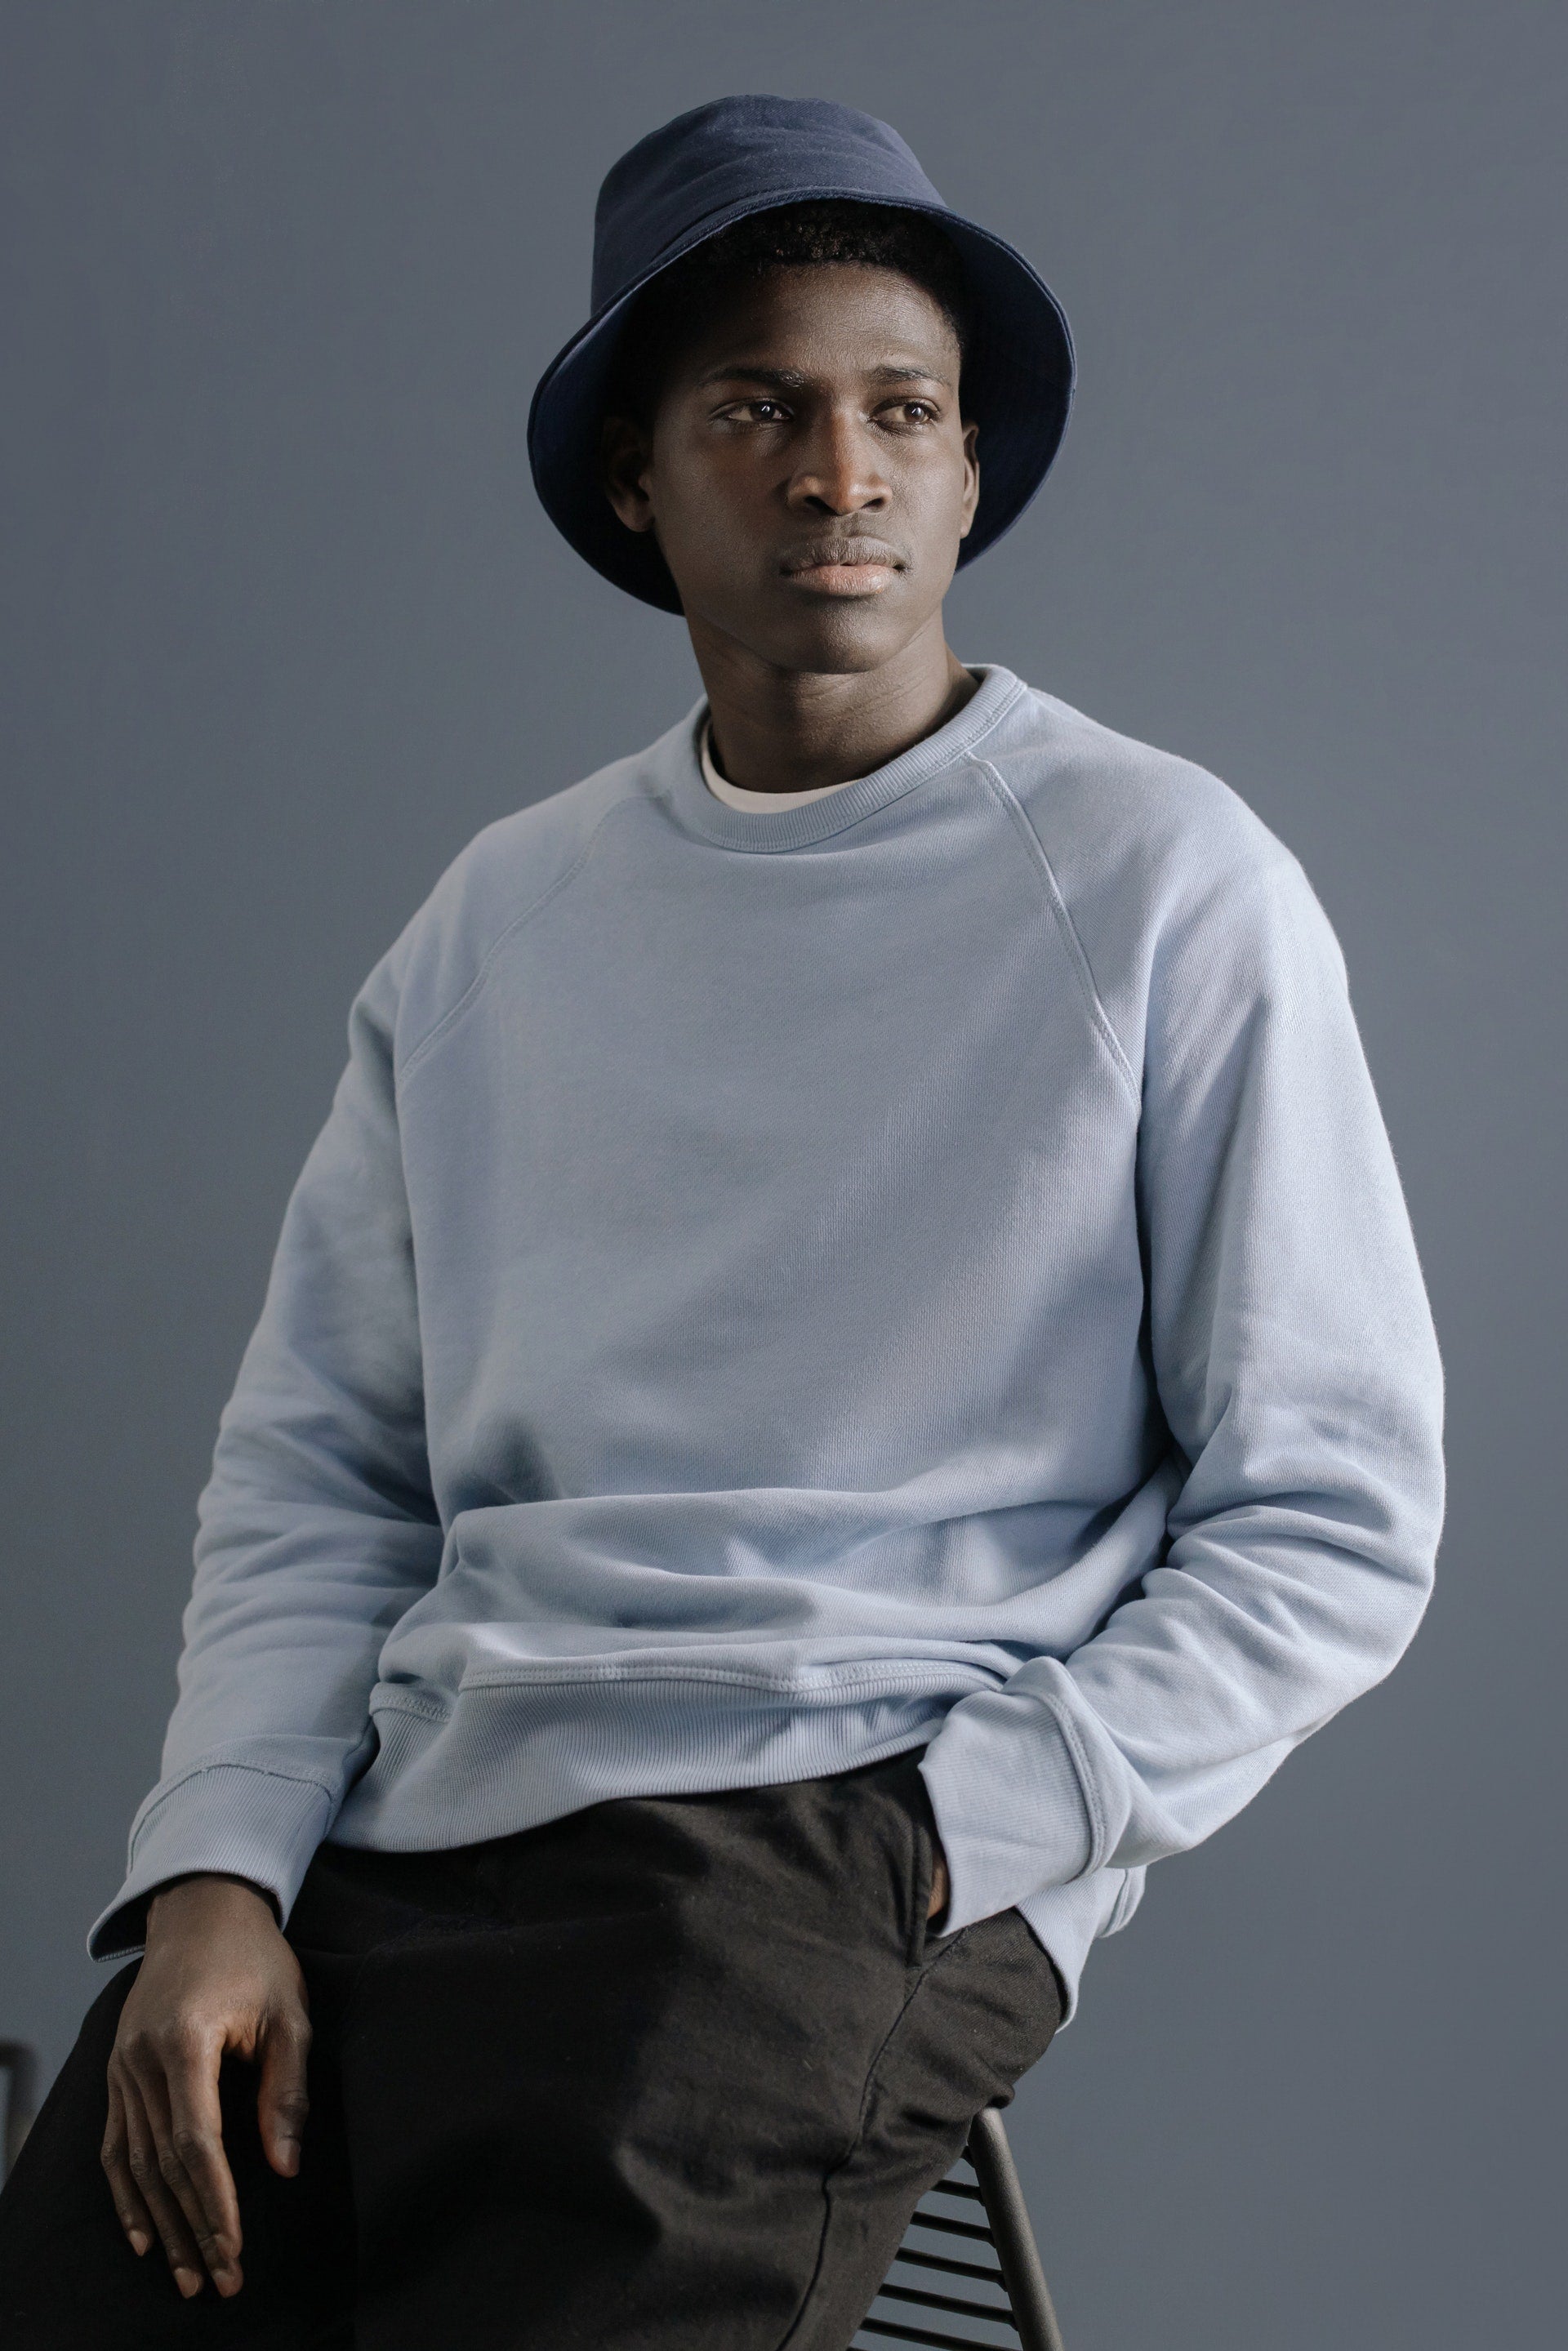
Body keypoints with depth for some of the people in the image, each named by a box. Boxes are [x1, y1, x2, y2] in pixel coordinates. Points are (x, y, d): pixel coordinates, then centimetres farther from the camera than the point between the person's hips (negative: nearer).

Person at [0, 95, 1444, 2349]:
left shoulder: (1171, 891, 0)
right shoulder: (497, 921, 14)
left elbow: (1331, 1524, -1)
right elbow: (319, 1463, 14)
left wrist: (939, 1847, -11)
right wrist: (216, 1876, -3)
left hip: (866, 1844, -4)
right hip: (398, 1827, 4)